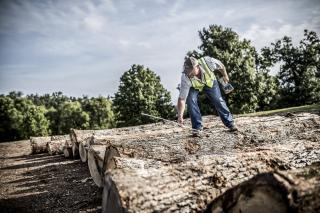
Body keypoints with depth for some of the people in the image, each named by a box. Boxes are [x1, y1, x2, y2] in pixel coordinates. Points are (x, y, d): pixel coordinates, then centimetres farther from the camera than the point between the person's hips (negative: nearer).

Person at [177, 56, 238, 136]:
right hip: (193, 87, -1)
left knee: (218, 100, -4)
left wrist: (225, 76, 2)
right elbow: (182, 99, -39)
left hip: (210, 81, 1)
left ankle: (230, 123, 13)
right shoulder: (185, 78, -40)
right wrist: (180, 116, -45)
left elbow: (221, 66, -15)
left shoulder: (207, 62, -40)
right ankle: (197, 127, -10)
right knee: (190, 101, -23)